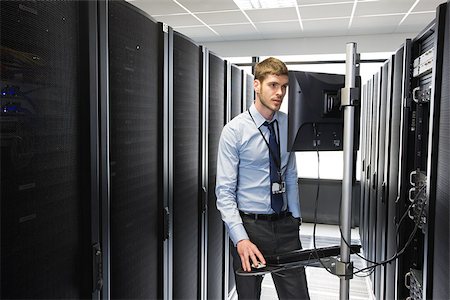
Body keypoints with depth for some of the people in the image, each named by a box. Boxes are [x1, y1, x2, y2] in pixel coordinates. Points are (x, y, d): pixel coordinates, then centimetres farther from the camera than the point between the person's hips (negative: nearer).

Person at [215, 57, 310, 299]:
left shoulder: (288, 125, 3)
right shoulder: (234, 130, -12)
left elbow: (291, 177, 11)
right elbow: (225, 191, -14)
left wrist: (295, 218, 9)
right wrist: (241, 238, -22)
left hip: (285, 225, 4)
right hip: (250, 225, -3)